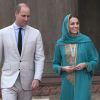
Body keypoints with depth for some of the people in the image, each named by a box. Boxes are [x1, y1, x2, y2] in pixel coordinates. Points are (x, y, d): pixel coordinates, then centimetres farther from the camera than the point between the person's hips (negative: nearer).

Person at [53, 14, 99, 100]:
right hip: (67, 83, 2)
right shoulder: (60, 43, 1)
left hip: (83, 83, -2)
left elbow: (95, 61, 3)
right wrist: (63, 68, -11)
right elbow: (55, 65, 9)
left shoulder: (86, 40, -3)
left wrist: (85, 65, -16)